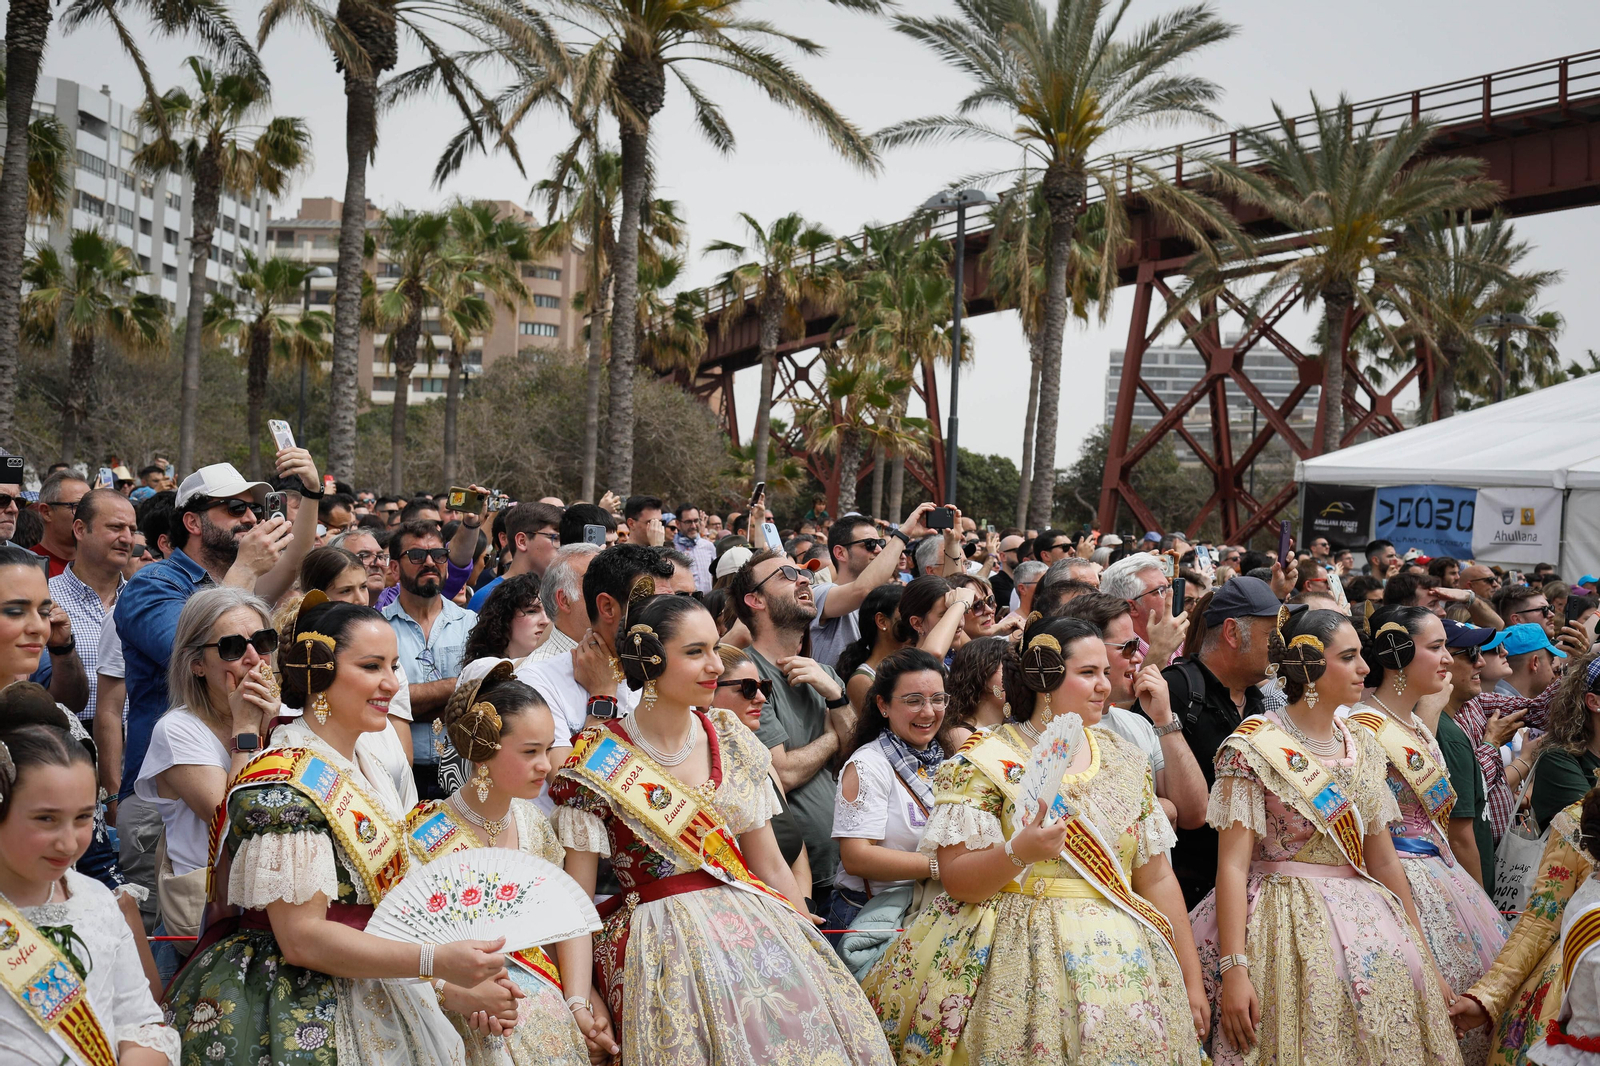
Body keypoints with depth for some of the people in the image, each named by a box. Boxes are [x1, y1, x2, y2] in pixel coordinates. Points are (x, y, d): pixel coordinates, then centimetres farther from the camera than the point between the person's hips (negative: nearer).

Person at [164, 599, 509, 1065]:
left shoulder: (365, 769, 8)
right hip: (298, 1019, -8)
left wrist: (465, 980, 3)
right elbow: (302, 938, -22)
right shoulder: (281, 783, -19)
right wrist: (436, 962, -26)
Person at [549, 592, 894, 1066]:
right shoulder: (597, 762, -5)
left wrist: (811, 949, 12)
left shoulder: (730, 738, 9)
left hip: (755, 924, 4)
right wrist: (578, 998, -17)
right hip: (662, 942, -4)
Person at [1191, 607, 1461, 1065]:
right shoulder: (1255, 745, -9)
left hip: (1366, 922, 6)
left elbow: (1383, 861, 14)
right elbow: (1232, 863, -14)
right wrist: (1233, 967, -22)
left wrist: (1423, 957, 13)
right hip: (1289, 925, -6)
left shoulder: (1362, 747, 11)